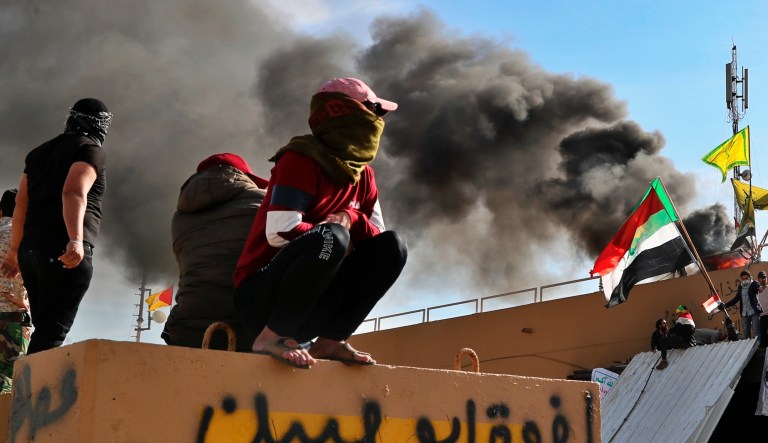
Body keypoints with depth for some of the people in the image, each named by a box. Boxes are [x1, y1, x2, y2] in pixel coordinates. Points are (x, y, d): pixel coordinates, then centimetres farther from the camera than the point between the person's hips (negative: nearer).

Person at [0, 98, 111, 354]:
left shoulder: (40, 152, 23)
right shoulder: (91, 149, 0)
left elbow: (21, 204, 21)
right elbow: (74, 193, -17)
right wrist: (76, 240, -29)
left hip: (31, 250, 7)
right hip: (63, 251, -7)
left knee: (44, 328, 9)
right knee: (51, 332, -13)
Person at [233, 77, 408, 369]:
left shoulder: (363, 175, 10)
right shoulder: (300, 160, -14)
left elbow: (377, 236, 6)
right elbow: (280, 232, -23)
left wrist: (351, 219, -14)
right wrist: (339, 235, -12)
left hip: (313, 304, 7)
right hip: (261, 296, -7)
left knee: (392, 247, -6)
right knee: (330, 237, -33)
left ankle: (331, 340, -9)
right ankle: (273, 336, -21)